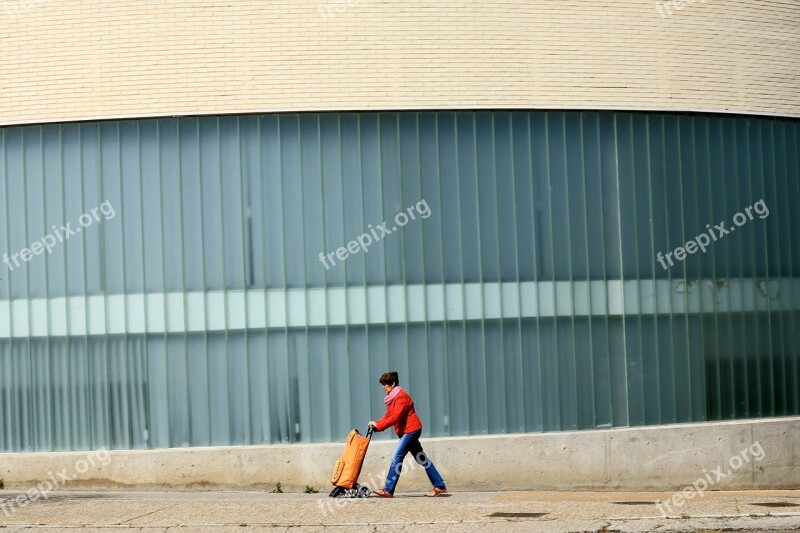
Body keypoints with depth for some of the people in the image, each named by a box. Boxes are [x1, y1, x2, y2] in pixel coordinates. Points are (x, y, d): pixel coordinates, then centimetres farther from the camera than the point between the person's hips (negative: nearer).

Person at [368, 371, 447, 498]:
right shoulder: (393, 397, 16)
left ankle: (388, 490, -15)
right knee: (421, 458, 11)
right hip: (411, 431, 11)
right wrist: (376, 423, -4)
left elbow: (395, 417, -23)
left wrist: (378, 425, -21)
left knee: (397, 458, -13)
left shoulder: (401, 397, -15)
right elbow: (388, 416, 12)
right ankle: (439, 486, 13)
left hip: (410, 430, -11)